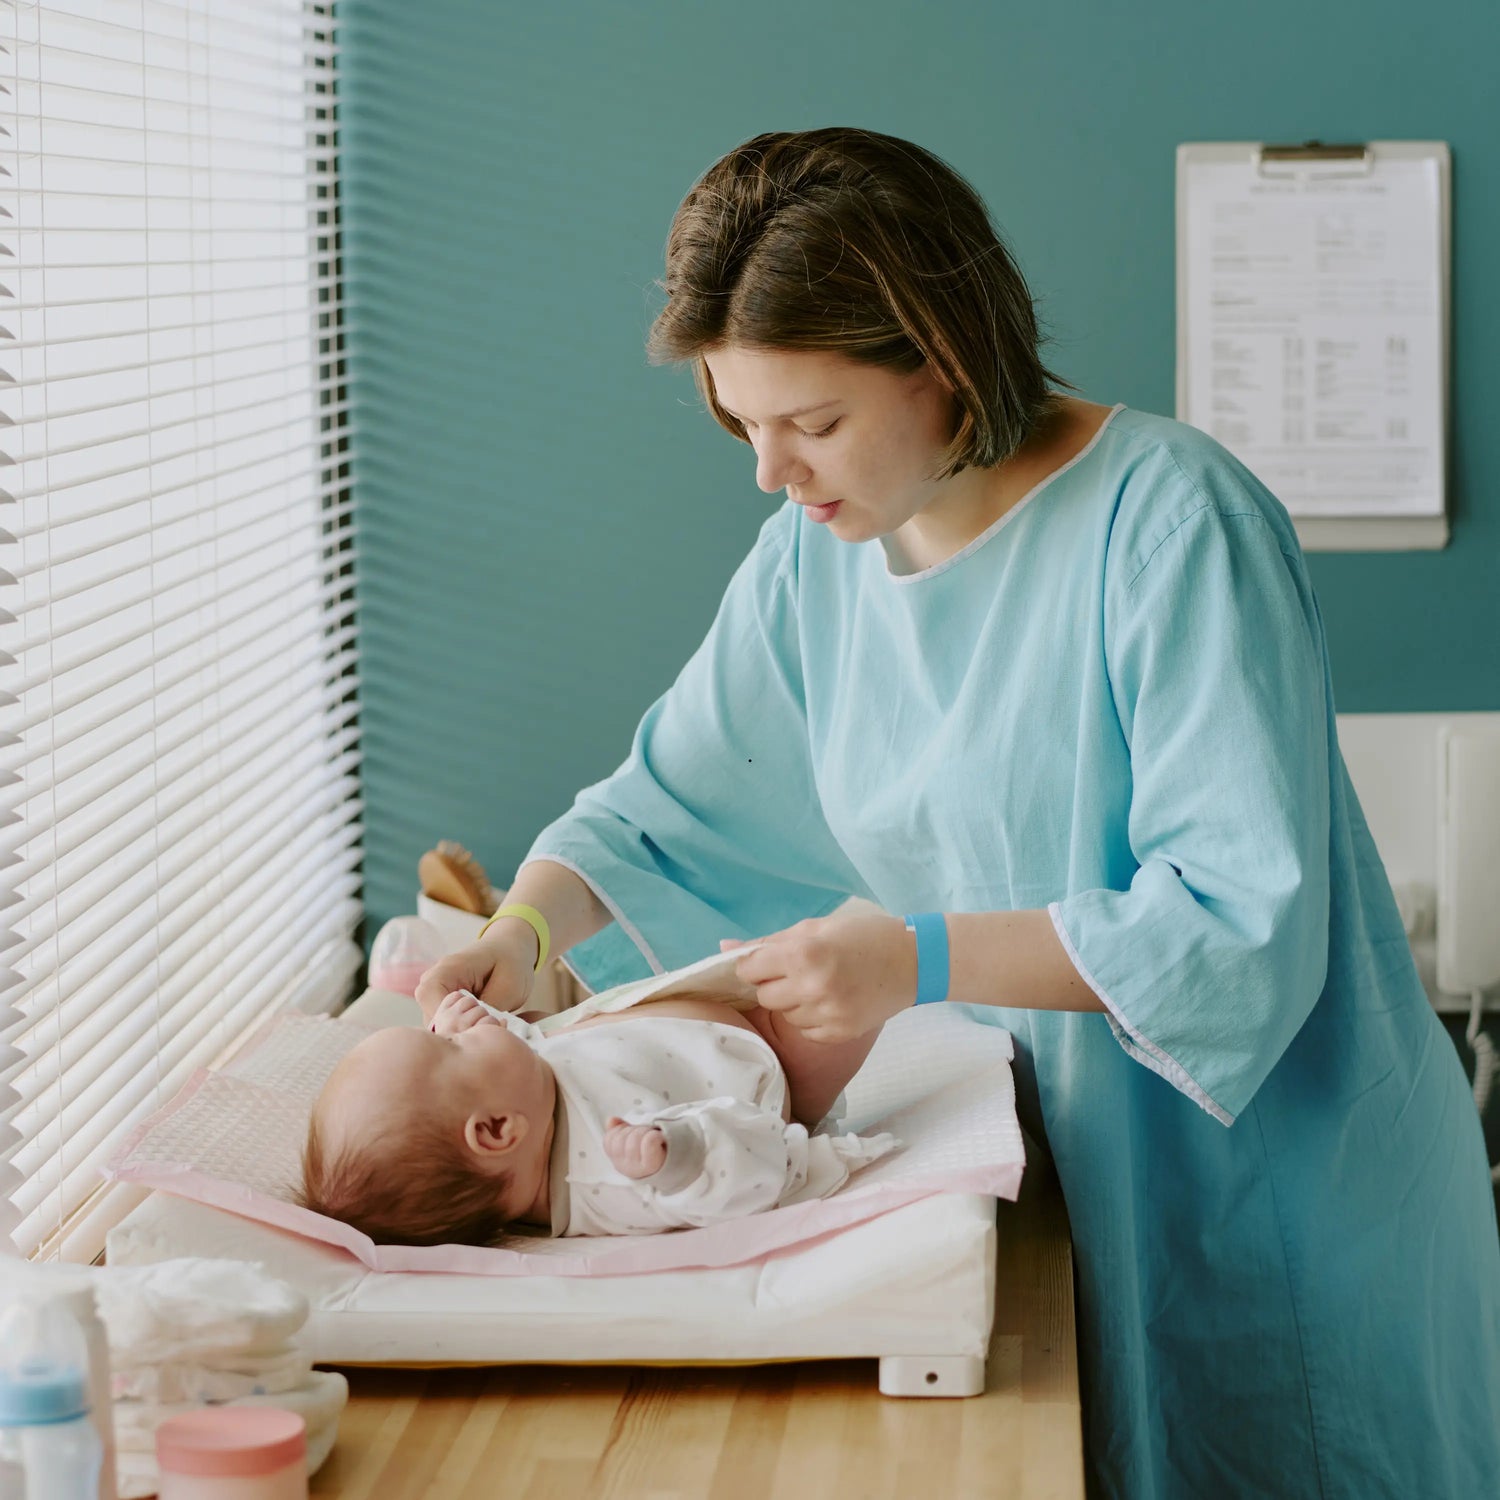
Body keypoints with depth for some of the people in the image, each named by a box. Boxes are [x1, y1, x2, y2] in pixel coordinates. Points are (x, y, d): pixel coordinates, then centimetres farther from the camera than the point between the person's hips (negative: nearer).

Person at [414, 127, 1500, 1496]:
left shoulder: (1169, 523, -22)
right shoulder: (816, 556, 0)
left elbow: (1247, 916, -27)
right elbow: (665, 806, 10)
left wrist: (927, 961, -32)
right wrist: (525, 931, -9)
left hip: (1272, 1176, -5)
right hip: (1074, 1157, 6)